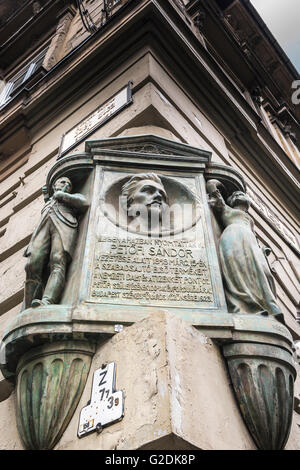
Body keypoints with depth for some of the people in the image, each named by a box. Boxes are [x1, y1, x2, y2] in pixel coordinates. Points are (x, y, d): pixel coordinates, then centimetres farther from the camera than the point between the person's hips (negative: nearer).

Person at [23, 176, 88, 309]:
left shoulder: (75, 196, 36)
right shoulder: (48, 202, 44)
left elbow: (83, 203, 12)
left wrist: (62, 195, 16)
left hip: (64, 224, -3)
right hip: (43, 227, 3)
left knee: (58, 264, -31)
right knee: (32, 266, -24)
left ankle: (47, 302, -55)